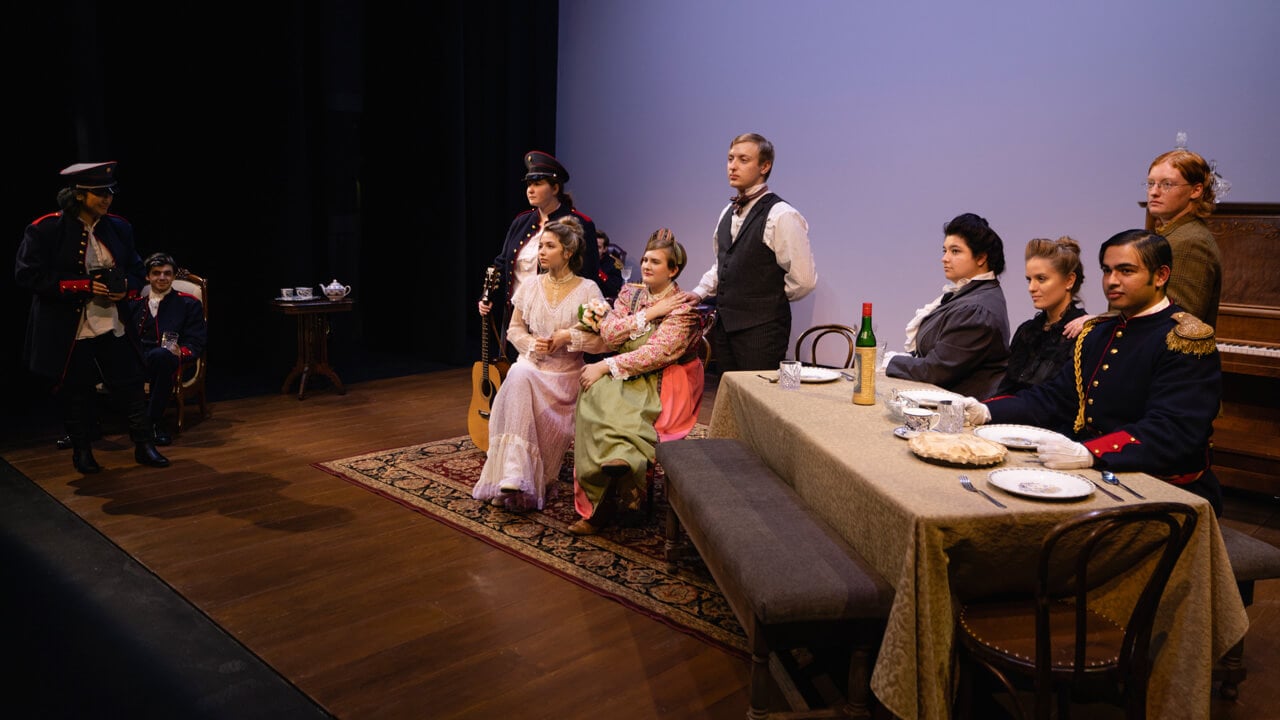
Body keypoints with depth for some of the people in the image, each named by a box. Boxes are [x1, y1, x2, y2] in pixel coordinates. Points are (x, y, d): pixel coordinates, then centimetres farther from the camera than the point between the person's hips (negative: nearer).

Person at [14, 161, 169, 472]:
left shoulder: (118, 227, 2)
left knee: (129, 385, 4)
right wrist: (83, 286, -21)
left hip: (113, 324, 3)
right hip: (67, 328, -3)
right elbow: (28, 274, -13)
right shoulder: (45, 229, -11)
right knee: (75, 392, 9)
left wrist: (125, 288, -10)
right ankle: (82, 451, 25)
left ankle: (144, 446, 14)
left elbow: (136, 270, 13)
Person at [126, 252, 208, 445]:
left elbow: (196, 343, 7)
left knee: (161, 355, -40)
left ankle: (153, 422, -27)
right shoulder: (134, 304, 24)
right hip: (137, 362, 2)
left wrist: (180, 353, -16)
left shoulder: (189, 304, 16)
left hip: (168, 362, -2)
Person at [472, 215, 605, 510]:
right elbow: (514, 329, 14)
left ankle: (530, 482, -7)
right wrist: (532, 343, -6)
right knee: (518, 377, -33)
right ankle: (514, 473, -38)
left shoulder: (587, 290, -1)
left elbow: (602, 339, -5)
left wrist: (567, 336, -14)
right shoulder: (530, 286, 8)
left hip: (566, 374, -2)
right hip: (531, 365, 2)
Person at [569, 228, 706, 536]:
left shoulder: (683, 307, -7)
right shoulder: (630, 294, 11)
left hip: (661, 385, -5)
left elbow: (657, 353, -18)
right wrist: (648, 314, -11)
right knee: (595, 398, -25)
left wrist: (606, 366, -20)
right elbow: (608, 334, -3)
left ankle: (599, 507, -23)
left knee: (607, 407, -28)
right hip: (624, 380, 5)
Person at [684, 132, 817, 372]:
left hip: (760, 330, -7)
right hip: (724, 324, 8)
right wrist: (700, 292, 12)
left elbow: (803, 280, -14)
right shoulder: (729, 211, 13)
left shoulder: (782, 216, -13)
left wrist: (771, 299, 0)